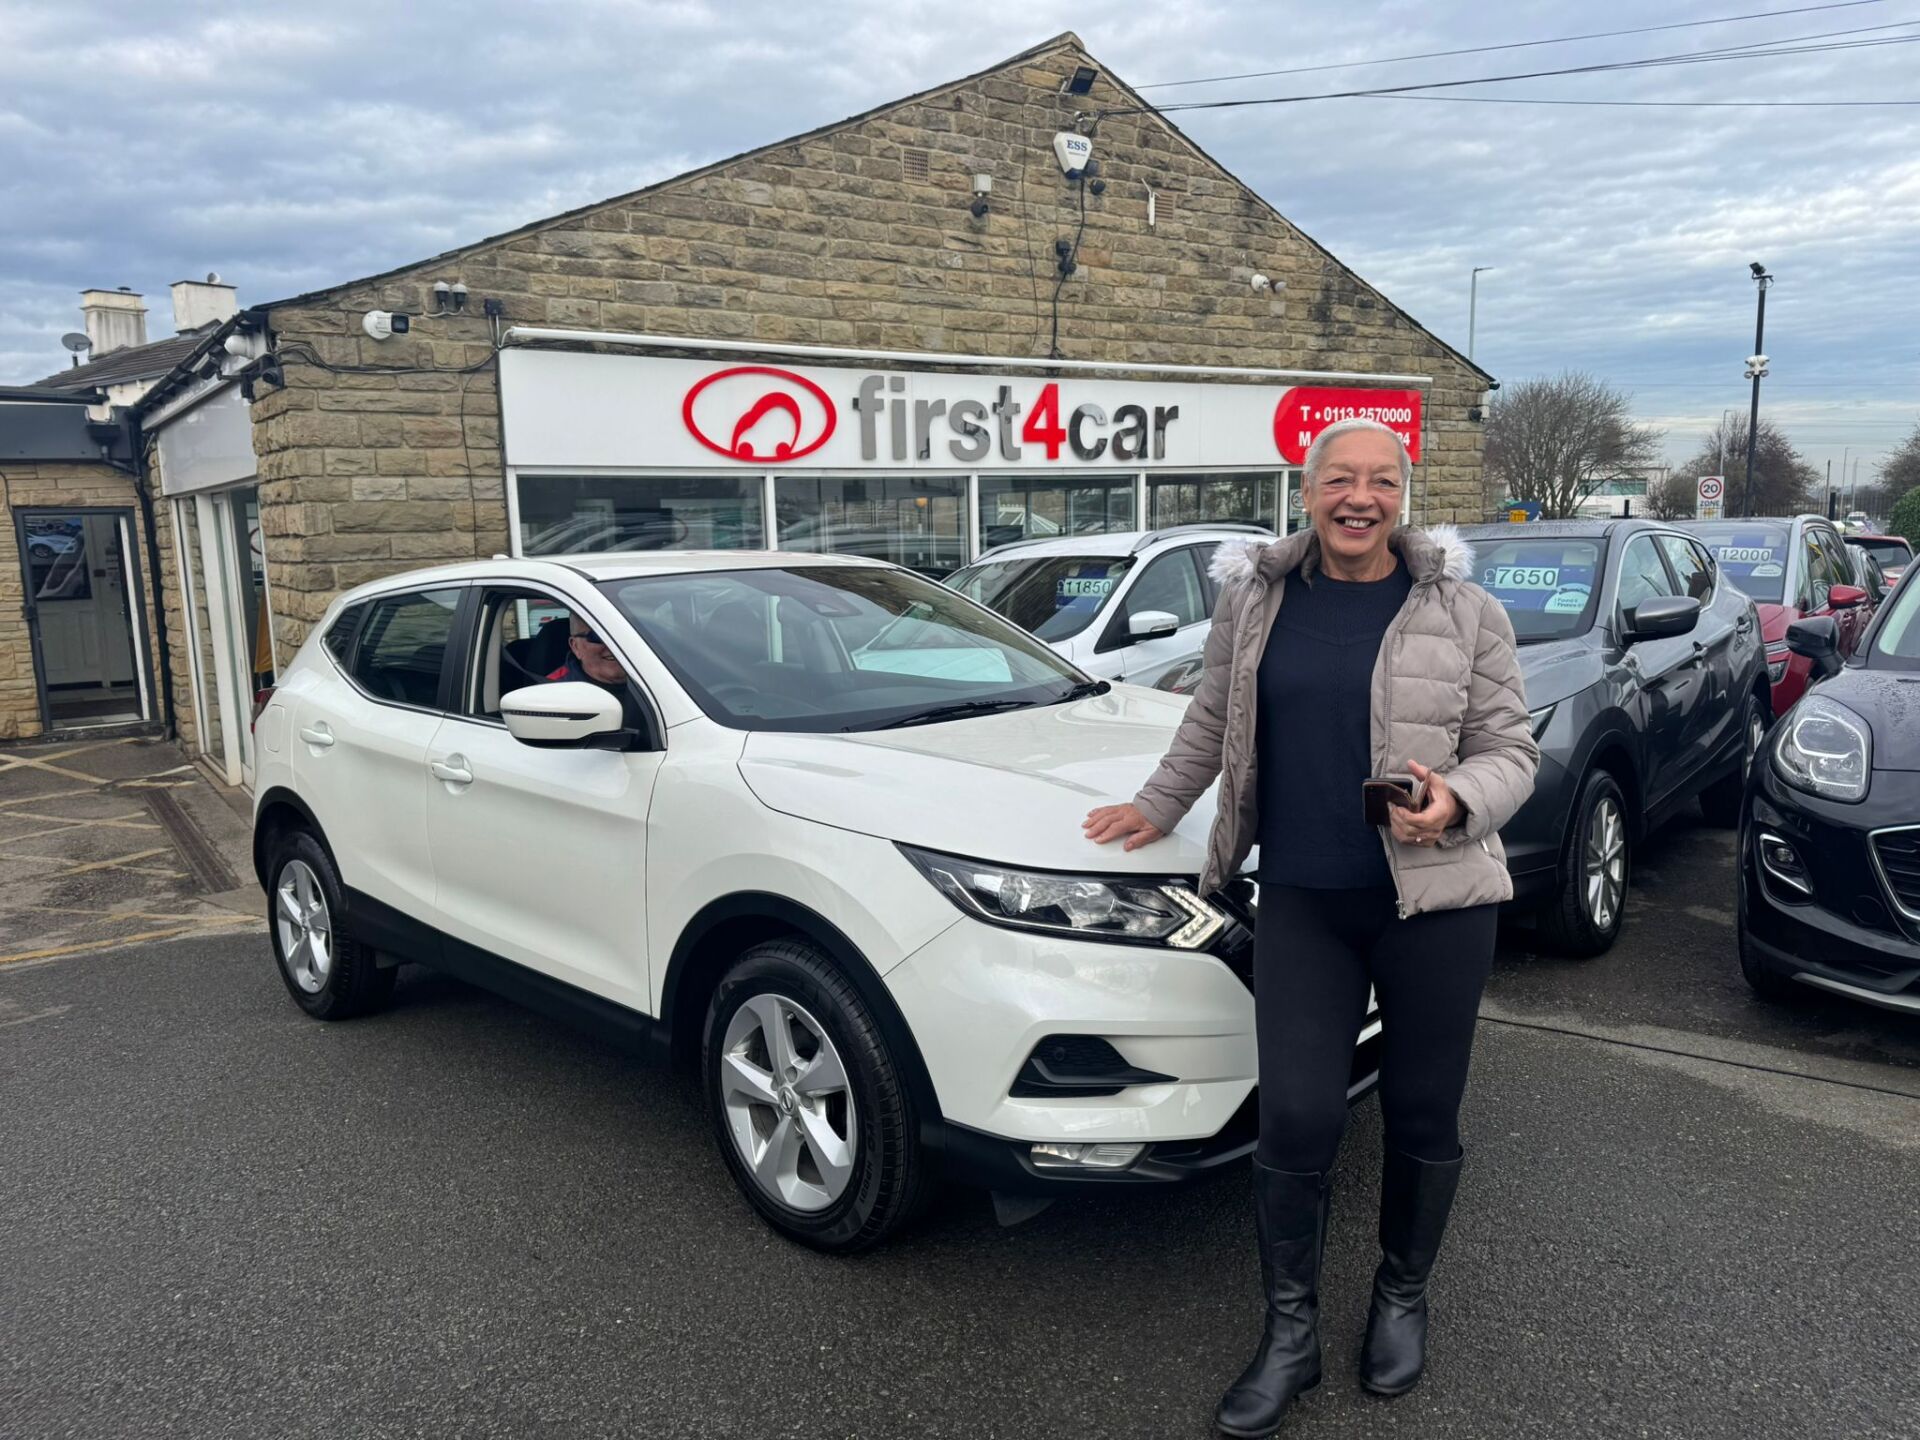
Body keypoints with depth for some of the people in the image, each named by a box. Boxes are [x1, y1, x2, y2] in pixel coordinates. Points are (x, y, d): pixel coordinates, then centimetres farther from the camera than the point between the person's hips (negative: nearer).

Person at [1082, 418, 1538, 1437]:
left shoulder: (1463, 614, -2)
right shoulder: (1256, 599, 5)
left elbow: (1512, 750, 0)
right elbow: (1212, 721, 18)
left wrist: (1457, 801, -21)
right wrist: (1157, 806, 21)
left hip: (1437, 901, -1)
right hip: (1302, 902, 1)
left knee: (1422, 1116, 11)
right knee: (1296, 1118, -1)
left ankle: (1402, 1298, 38)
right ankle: (1291, 1333, 20)